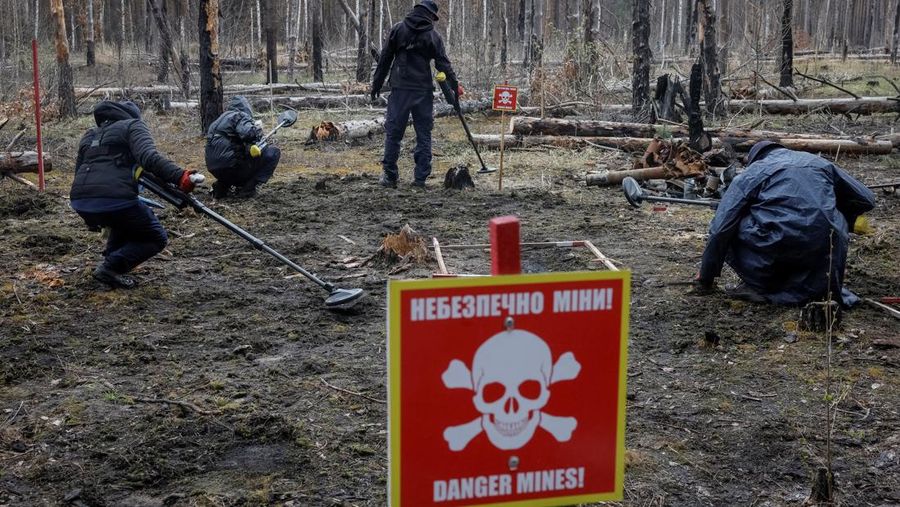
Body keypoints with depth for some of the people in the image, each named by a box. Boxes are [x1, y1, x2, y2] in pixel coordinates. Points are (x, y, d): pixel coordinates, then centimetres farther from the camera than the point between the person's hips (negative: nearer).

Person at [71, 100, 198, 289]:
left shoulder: (89, 135, 30)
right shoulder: (133, 126, 9)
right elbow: (149, 157, -12)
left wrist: (90, 218, 42)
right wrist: (179, 176, -22)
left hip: (80, 203, 7)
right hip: (114, 200, -7)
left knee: (125, 221, 36)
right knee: (156, 239, 10)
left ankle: (111, 262, 21)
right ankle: (111, 268, -6)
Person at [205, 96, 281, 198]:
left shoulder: (220, 119, 23)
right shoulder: (240, 116, -3)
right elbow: (248, 133, -24)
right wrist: (257, 130, -1)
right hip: (230, 165, -9)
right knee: (273, 153, -4)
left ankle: (221, 185, 16)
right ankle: (248, 188, -5)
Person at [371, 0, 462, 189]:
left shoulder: (398, 29, 5)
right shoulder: (433, 35, 2)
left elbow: (385, 59, 6)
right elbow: (444, 64, -1)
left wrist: (376, 85, 10)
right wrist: (455, 86, 4)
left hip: (399, 89, 0)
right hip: (423, 91, 0)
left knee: (393, 133, 5)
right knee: (424, 134, 7)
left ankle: (390, 176, 4)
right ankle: (420, 178, 5)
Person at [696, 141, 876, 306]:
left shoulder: (751, 172, 16)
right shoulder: (818, 163, 26)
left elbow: (720, 229, 10)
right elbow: (866, 199, 29)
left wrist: (706, 275, 20)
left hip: (774, 247, -3)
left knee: (730, 230, 18)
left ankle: (762, 287, 11)